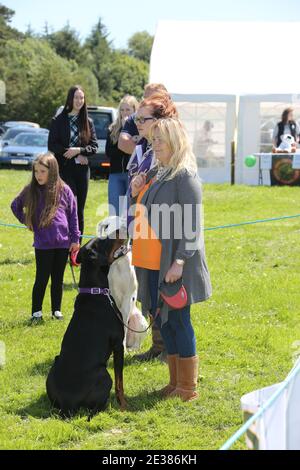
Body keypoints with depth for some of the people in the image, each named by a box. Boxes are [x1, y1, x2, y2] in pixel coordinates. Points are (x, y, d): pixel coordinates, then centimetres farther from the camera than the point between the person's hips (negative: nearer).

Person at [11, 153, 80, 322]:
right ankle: (37, 311, 12)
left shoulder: (64, 190, -2)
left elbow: (73, 214, 4)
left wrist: (75, 239, 2)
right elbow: (15, 206, 16)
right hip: (42, 244, 0)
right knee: (42, 279, 2)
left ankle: (57, 310, 20)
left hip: (63, 242, 1)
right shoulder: (31, 191, 0)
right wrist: (26, 221, 7)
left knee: (58, 278, 10)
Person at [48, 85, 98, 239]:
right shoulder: (58, 121, 1)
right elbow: (52, 145, -4)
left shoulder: (88, 122, 10)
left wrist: (78, 150, -13)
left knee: (80, 209, 5)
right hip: (64, 168, -3)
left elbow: (94, 146, 6)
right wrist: (75, 156, -9)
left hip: (82, 168, 4)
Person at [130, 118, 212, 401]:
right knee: (163, 320, 13)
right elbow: (141, 216, 23)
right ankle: (176, 381, 24)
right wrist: (136, 194, 3)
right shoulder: (154, 174, 14)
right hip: (151, 263, 8)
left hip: (174, 265, -8)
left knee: (178, 321, -2)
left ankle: (188, 388, 8)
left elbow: (192, 224, -16)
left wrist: (180, 261, -22)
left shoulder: (185, 176, -12)